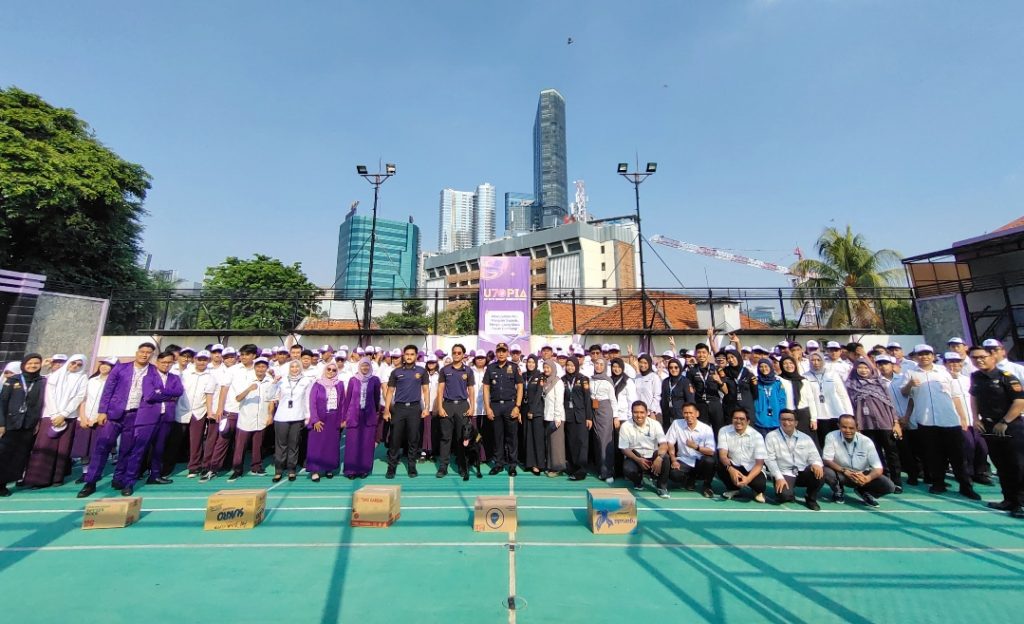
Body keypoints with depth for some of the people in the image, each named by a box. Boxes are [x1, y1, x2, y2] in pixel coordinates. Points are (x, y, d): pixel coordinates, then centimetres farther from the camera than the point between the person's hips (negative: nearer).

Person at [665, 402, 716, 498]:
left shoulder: (706, 428, -9)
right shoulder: (676, 424, -6)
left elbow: (711, 452, -16)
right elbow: (670, 444, -2)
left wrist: (696, 447, -33)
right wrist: (673, 460, -10)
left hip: (700, 462, 0)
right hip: (683, 461, 1)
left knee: (709, 460, -34)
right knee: (674, 474, -28)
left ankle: (707, 486, -1)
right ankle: (690, 479, 12)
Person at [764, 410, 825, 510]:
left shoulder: (805, 437, 9)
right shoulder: (771, 436, -4)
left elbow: (813, 455, 2)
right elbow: (769, 459, -7)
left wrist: (817, 464, -23)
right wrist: (779, 477, -17)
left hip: (803, 473, 4)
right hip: (784, 474, -3)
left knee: (819, 471, -28)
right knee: (784, 494, -31)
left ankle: (811, 499, 0)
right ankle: (789, 495, 11)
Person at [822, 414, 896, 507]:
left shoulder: (866, 441, -15)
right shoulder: (831, 437, -20)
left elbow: (878, 468, -17)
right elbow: (827, 460, -20)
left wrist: (867, 478, -38)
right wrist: (845, 471, -35)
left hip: (862, 475, 2)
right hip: (841, 474, -2)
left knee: (889, 486, -22)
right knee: (826, 472, -33)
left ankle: (864, 492, 12)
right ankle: (838, 491, 3)